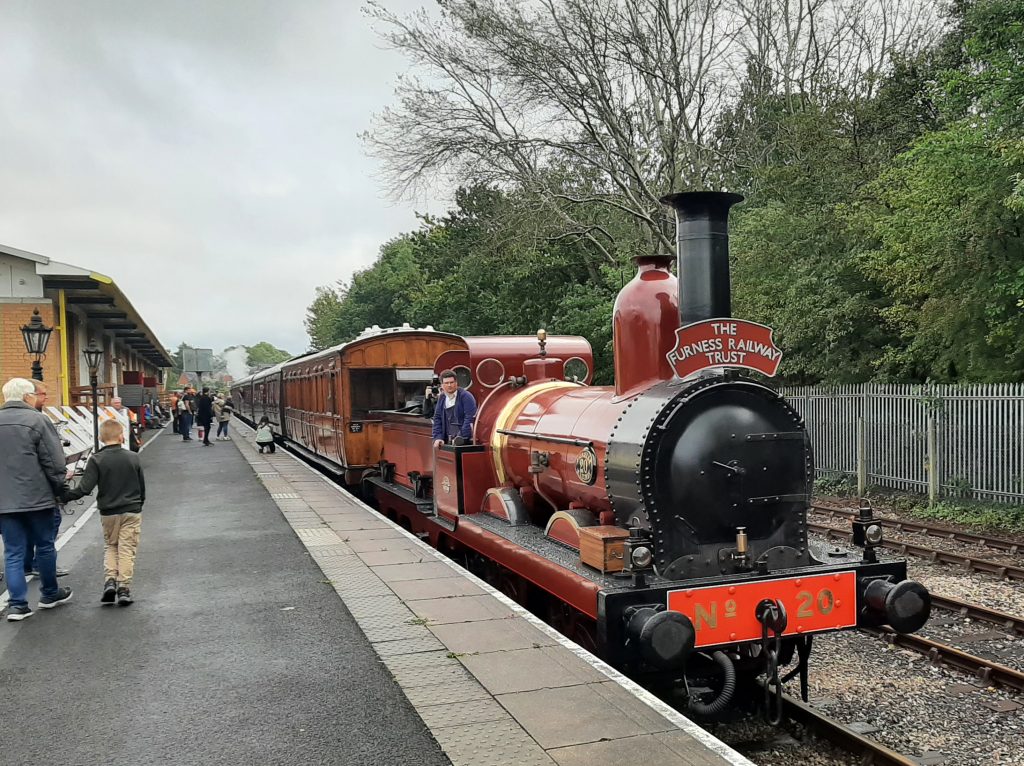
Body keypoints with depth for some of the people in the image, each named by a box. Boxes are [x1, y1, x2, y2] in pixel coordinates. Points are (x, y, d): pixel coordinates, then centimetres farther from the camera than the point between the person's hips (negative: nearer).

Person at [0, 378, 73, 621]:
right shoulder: (36, 420, -11)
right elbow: (54, 462, -12)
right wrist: (59, 488, 4)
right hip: (37, 497, -4)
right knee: (45, 546, 12)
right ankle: (50, 594, 25)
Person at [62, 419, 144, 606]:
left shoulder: (96, 460, -10)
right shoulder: (133, 457, -3)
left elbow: (84, 489, -16)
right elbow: (142, 487, 6)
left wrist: (64, 496, -4)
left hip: (108, 513, 0)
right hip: (132, 512, 0)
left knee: (110, 546, 19)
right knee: (127, 549, 5)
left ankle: (110, 580, 3)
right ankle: (124, 588, 2)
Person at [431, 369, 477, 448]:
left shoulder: (466, 396, -10)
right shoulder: (442, 399, 14)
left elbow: (470, 418, -17)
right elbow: (437, 419, 14)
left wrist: (462, 437, -23)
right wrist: (438, 437, 0)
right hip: (448, 442, 6)